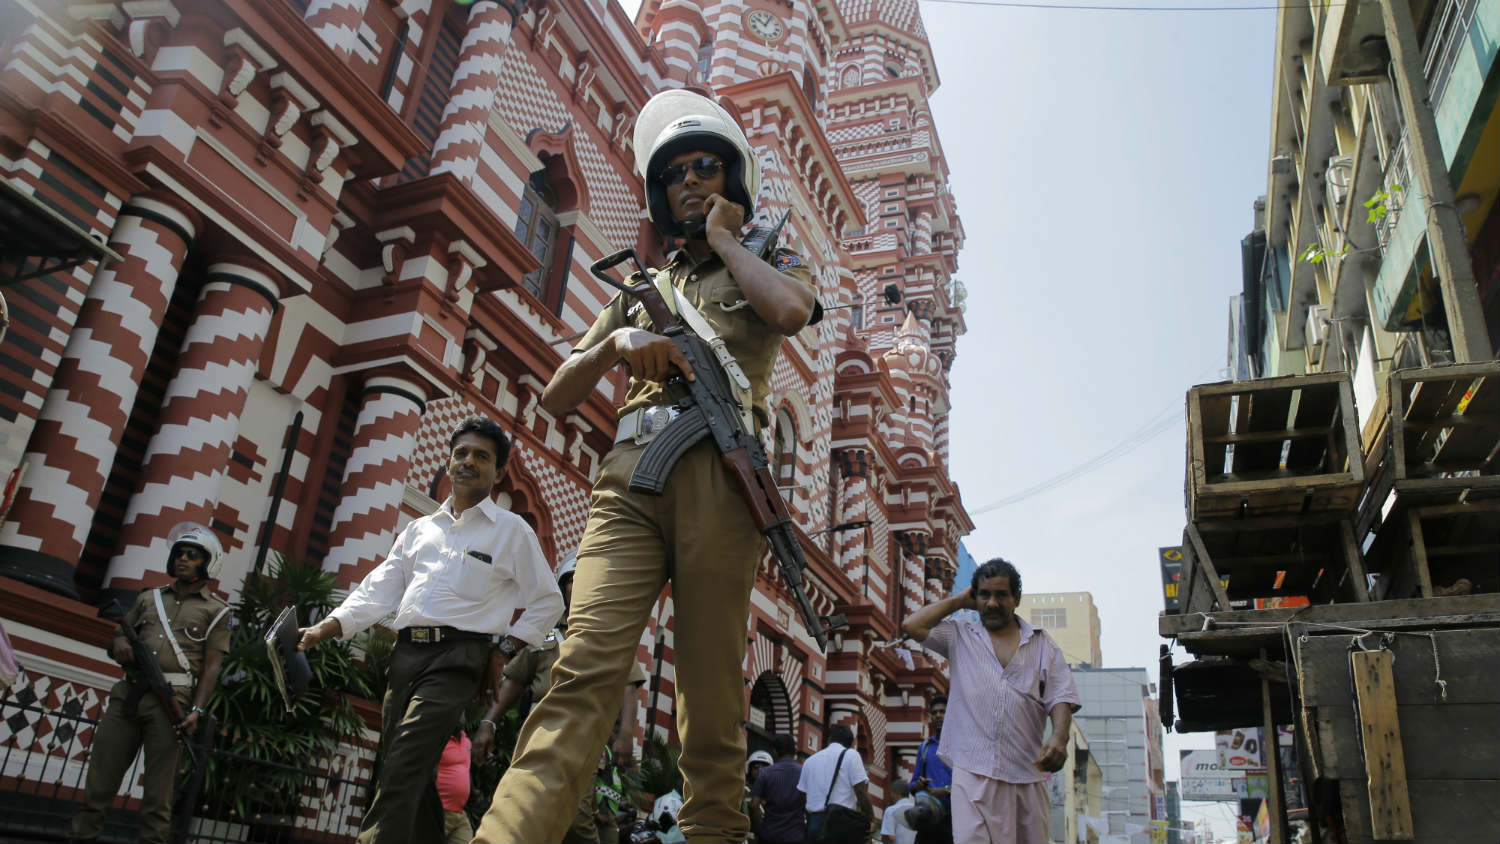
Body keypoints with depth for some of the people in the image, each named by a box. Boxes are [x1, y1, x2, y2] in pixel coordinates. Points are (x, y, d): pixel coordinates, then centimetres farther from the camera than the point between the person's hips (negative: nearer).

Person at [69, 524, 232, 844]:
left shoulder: (216, 610, 7)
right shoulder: (149, 597, 22)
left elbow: (212, 667, 1)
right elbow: (120, 632, 24)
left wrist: (196, 710, -11)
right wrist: (118, 642, -2)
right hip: (128, 695, 4)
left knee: (157, 790, -4)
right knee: (100, 777, 2)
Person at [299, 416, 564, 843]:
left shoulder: (512, 530, 6)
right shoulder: (419, 529, 21)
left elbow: (547, 602, 6)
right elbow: (378, 590, 16)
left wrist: (503, 651, -3)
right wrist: (324, 629, 3)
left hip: (457, 657, -5)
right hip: (405, 654, 6)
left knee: (402, 772, -18)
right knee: (413, 776, 5)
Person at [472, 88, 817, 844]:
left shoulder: (770, 263, 22)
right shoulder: (642, 290, 30)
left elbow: (789, 311, -6)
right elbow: (556, 399, 23)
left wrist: (723, 238, 9)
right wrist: (617, 343, 3)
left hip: (718, 475, -2)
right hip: (629, 477, 2)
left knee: (711, 690, -6)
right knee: (586, 664, -18)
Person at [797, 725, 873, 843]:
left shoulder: (810, 760, 15)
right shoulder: (850, 754, 0)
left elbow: (802, 795, 13)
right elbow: (861, 790, -9)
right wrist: (871, 818, -4)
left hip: (814, 823, 5)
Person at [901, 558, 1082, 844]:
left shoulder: (1042, 643, 14)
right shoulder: (960, 636, 13)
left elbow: (1060, 699, 7)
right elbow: (911, 626, 0)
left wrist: (1059, 737, -13)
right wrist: (959, 601, 9)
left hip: (1027, 771, 2)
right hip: (974, 770, -2)